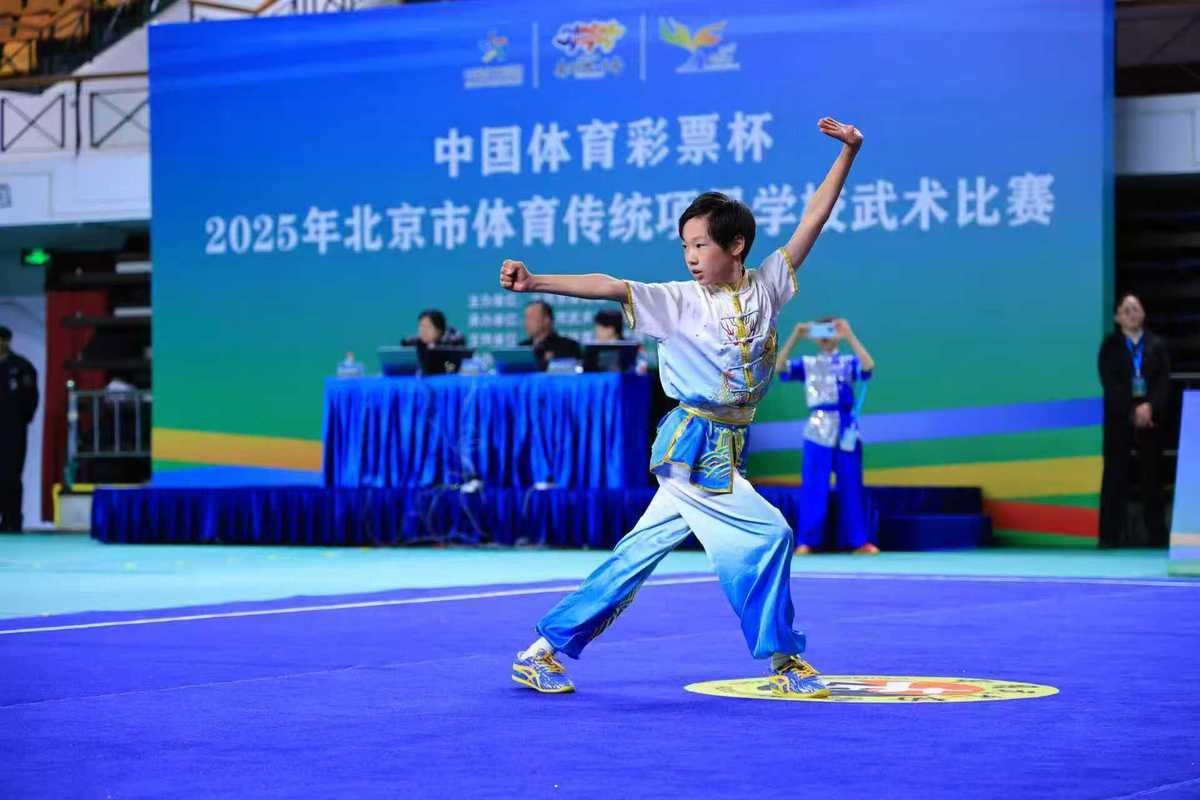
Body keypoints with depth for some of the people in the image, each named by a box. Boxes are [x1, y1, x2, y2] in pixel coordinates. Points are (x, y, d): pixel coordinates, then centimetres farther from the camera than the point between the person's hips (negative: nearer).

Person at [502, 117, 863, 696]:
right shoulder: (678, 301, -6)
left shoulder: (766, 288, 4)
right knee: (766, 534, -12)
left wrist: (847, 153, -1)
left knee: (641, 553, 8)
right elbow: (609, 287, -17)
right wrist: (534, 283, -29)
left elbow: (812, 220, 4)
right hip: (692, 446, -5)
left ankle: (545, 650, 16)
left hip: (721, 451, 5)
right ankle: (783, 662, 1)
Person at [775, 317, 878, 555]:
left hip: (846, 430, 0)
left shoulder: (849, 363, 8)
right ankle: (806, 541, 0)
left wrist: (850, 336, -17)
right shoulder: (807, 364, 9)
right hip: (818, 431, 0)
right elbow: (778, 367, -6)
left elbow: (868, 365, -13)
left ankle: (858, 541, 8)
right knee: (814, 487, -3)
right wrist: (795, 337, -14)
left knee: (851, 487, 3)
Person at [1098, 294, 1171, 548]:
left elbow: (1164, 380, -1)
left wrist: (1150, 407, -17)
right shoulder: (1110, 345, 5)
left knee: (1151, 475, 5)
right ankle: (1112, 536, 0)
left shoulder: (1157, 345, 9)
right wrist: (1132, 411, -15)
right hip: (1119, 418, -1)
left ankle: (1157, 534, 9)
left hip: (1151, 417, 1)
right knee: (1116, 476, -2)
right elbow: (1109, 382, -5)